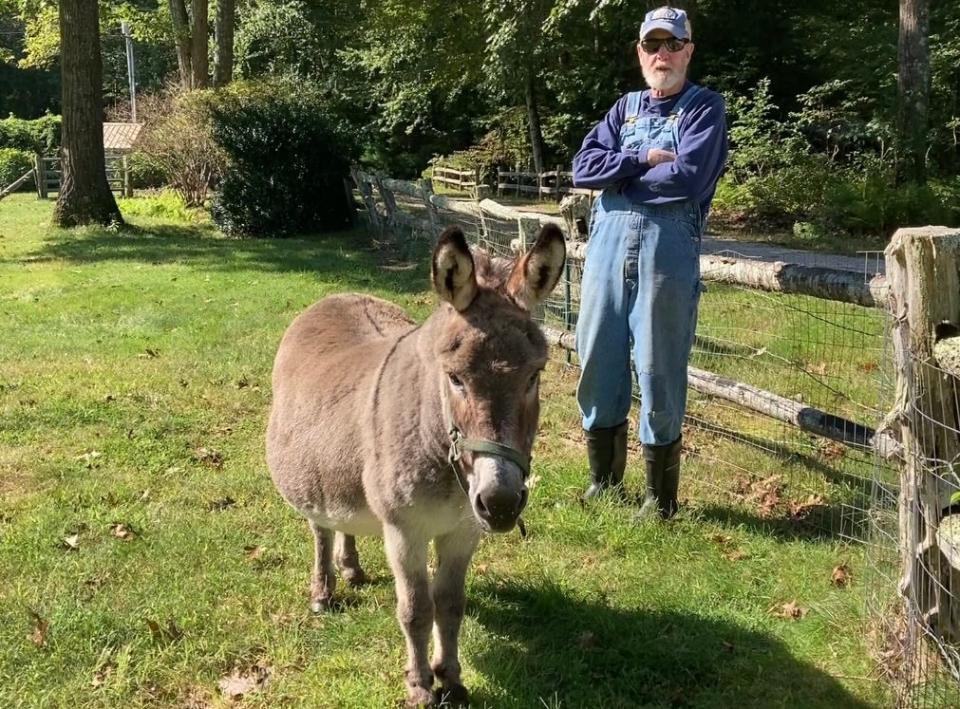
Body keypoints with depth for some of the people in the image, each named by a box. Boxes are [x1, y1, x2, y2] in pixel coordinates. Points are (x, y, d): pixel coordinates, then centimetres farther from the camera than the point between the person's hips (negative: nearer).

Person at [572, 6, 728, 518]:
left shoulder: (704, 107, 4)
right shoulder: (625, 107, 18)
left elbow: (689, 178, -14)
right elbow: (583, 168, 4)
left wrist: (619, 174, -3)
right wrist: (643, 159, -9)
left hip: (667, 245, -5)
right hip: (608, 240, 5)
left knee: (658, 367, -3)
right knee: (597, 358, 9)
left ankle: (661, 497, 10)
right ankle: (603, 480, 25)